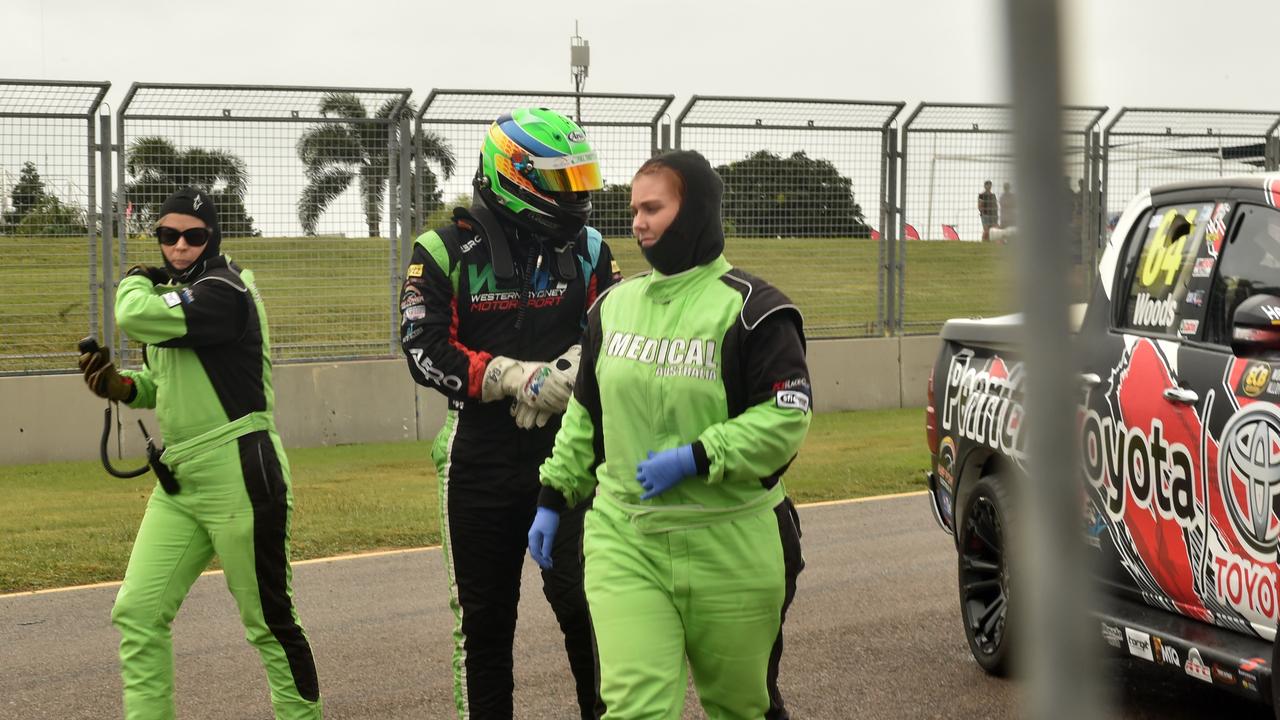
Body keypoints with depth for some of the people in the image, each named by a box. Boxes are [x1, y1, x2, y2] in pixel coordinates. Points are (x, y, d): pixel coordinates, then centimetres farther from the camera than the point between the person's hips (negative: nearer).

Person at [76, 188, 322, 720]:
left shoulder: (223, 293, -14)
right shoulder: (171, 293, 14)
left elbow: (134, 317, -27)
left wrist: (135, 281, -4)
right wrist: (122, 386, 4)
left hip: (240, 480, -9)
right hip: (179, 483, 9)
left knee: (269, 622, 0)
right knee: (137, 612, 1)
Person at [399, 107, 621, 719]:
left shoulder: (586, 250, 6)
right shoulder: (444, 253, -4)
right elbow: (425, 352, -11)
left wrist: (569, 371, -18)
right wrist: (519, 378, -19)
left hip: (566, 448, 1)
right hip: (479, 459, -1)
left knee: (585, 600, -7)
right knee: (484, 616, 9)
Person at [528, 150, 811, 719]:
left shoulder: (748, 308, -9)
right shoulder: (614, 305, 10)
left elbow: (786, 418, -15)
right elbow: (584, 418, 19)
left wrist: (696, 459, -20)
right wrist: (553, 499, 17)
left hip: (730, 547, -3)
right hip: (624, 542, 4)